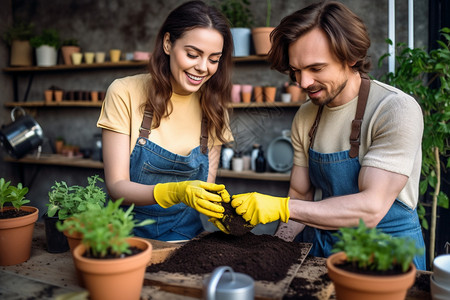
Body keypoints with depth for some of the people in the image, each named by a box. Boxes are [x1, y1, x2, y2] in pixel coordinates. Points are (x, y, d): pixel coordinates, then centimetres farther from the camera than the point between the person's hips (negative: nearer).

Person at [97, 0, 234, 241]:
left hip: (183, 233, 4)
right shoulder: (124, 93, -9)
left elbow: (205, 188, 2)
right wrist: (176, 192, -28)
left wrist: (220, 208, -20)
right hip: (128, 230, -3)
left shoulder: (213, 108, 0)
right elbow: (116, 186, -12)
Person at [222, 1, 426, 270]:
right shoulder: (305, 117, 2)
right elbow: (301, 196, 7)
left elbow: (371, 209, -25)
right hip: (325, 248, 5)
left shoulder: (397, 110, -18)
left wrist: (281, 207, -28)